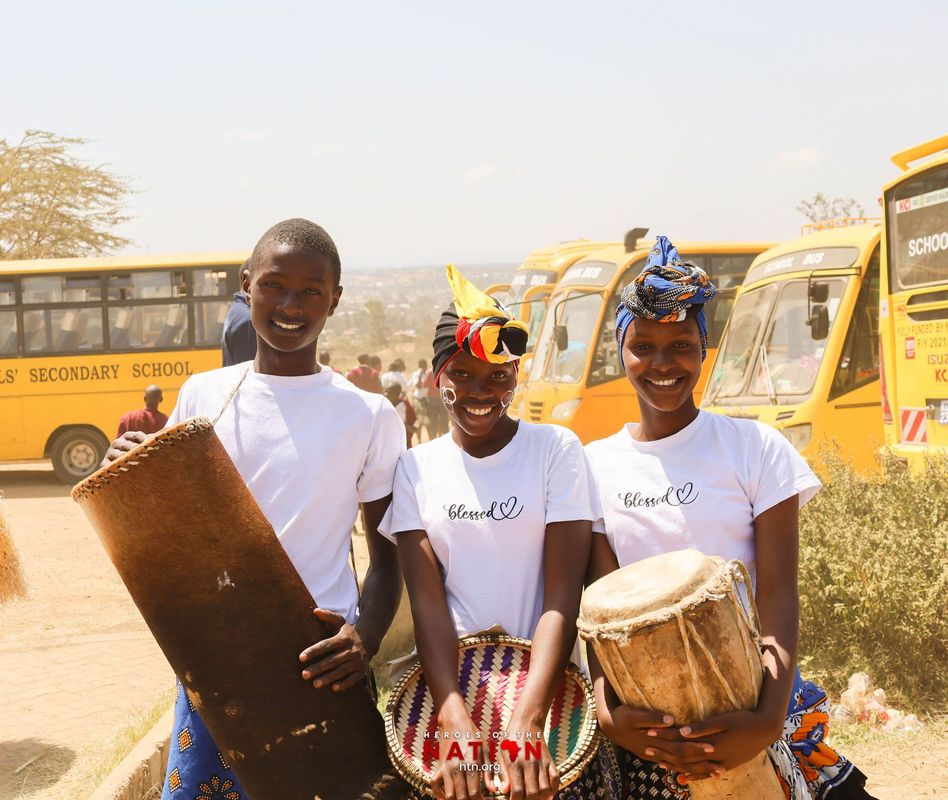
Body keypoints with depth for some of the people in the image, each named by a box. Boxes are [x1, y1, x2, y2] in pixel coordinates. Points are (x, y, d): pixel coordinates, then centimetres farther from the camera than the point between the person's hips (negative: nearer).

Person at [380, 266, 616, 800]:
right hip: (453, 681, 2)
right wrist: (456, 723, -22)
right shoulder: (417, 469, 2)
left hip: (547, 680, -1)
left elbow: (563, 596, -12)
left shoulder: (556, 449, -5)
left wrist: (525, 722, -23)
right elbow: (427, 600, -8)